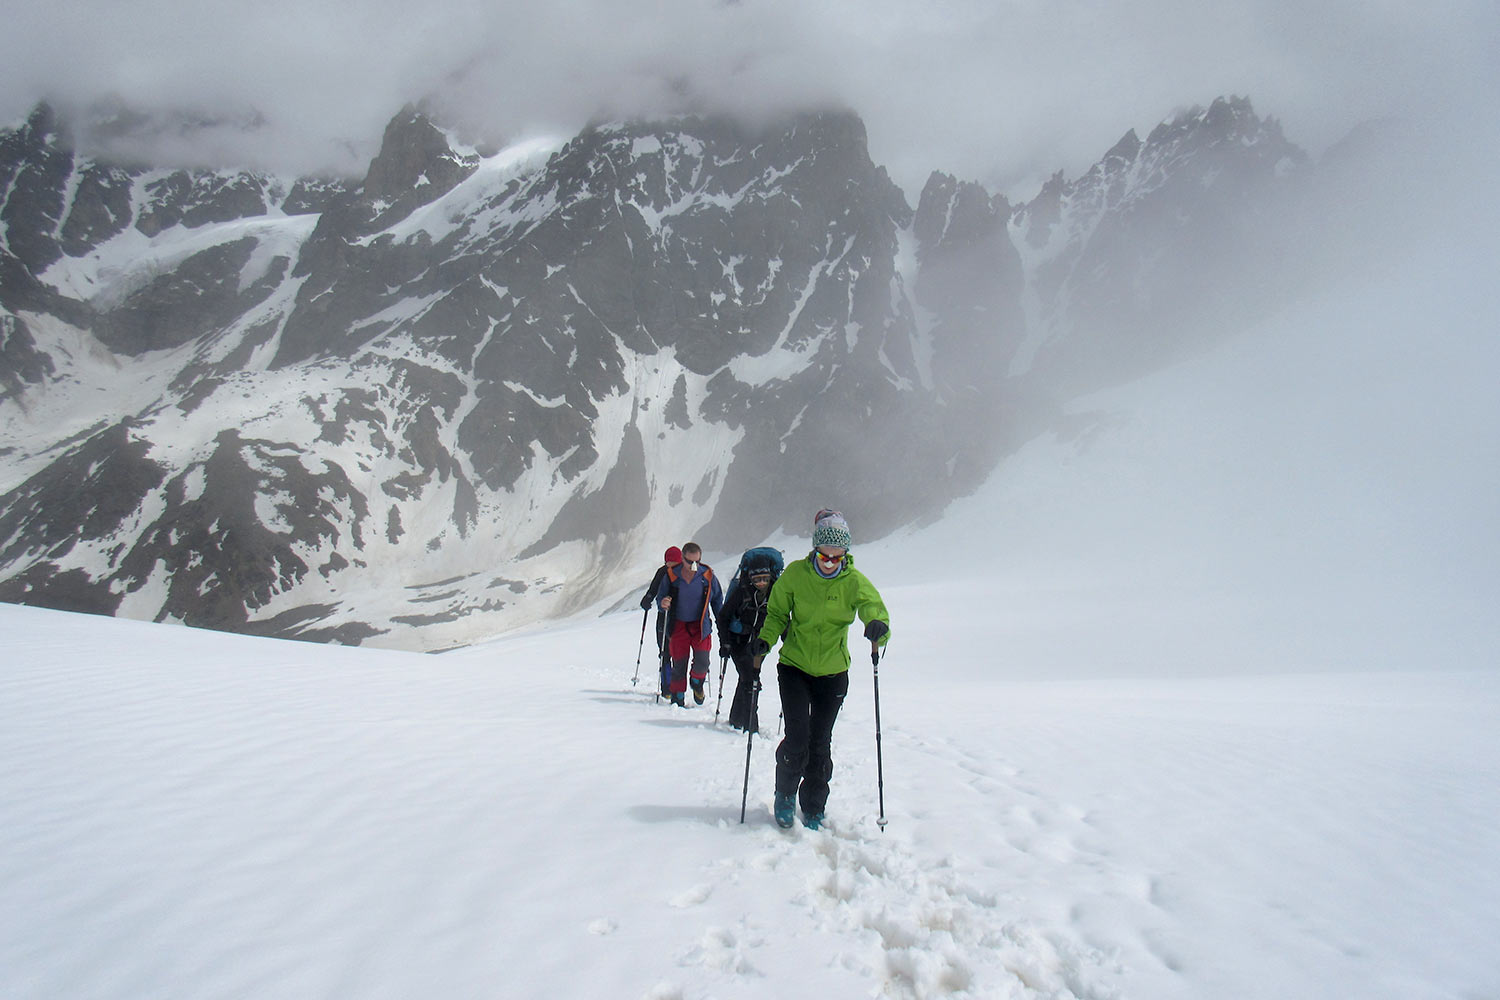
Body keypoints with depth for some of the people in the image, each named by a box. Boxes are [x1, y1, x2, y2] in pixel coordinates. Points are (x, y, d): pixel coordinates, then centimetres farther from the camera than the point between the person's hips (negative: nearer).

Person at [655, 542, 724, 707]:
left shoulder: (708, 576, -5)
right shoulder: (671, 576, -6)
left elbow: (717, 600, 9)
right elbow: (660, 599, 4)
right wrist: (663, 604, -20)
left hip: (700, 625, 0)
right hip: (678, 625, 0)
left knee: (702, 661, -13)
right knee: (679, 664, 1)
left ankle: (697, 682, 20)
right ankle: (678, 697, 19)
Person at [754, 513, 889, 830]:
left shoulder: (854, 582, -10)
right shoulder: (795, 574, -9)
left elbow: (876, 610, -16)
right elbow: (777, 612, 3)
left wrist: (878, 628, -40)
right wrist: (766, 639, -15)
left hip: (833, 673, 1)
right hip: (794, 667, -1)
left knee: (820, 746, 6)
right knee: (797, 740, -11)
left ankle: (814, 810, 26)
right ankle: (785, 795, 17)